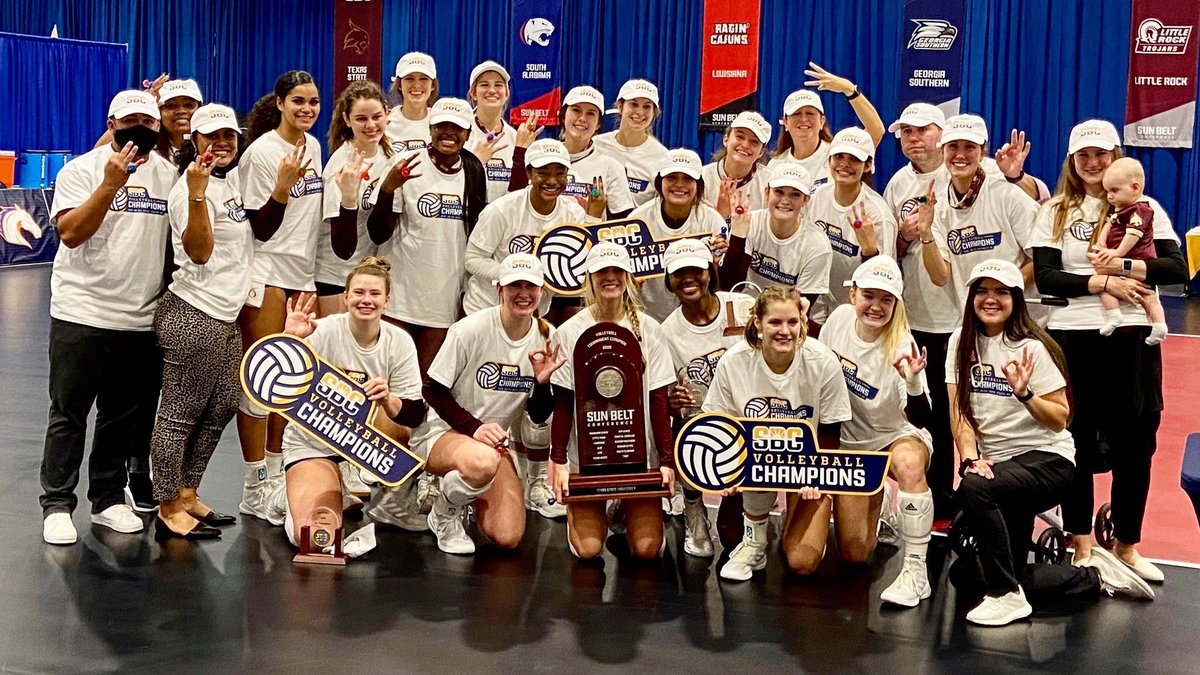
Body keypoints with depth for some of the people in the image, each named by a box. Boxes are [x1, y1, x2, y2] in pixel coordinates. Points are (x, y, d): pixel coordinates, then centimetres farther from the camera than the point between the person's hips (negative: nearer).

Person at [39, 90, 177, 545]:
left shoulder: (168, 174, 8)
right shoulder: (82, 169, -3)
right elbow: (70, 233, -15)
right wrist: (112, 183, -22)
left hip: (141, 318, 4)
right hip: (81, 313, -3)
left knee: (125, 416, 10)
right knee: (69, 413, 2)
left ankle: (109, 500, 21)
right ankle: (57, 505, 9)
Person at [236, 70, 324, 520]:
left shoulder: (313, 146, 11)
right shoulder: (262, 151, -11)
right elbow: (262, 228, -13)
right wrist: (283, 185, -25)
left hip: (303, 273, 7)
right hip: (266, 273, -7)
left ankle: (276, 472, 19)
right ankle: (254, 487, 2)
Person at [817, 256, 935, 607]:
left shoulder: (901, 346, -22)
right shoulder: (839, 319, -11)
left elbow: (920, 420, -25)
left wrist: (913, 383, -44)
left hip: (897, 436, -3)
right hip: (850, 442, 3)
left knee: (909, 464, -42)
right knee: (856, 551, -5)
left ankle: (915, 571, -31)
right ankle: (874, 502, 30)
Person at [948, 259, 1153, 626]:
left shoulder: (1031, 347, -11)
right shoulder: (962, 342, 3)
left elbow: (1060, 418, -11)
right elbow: (959, 409, -1)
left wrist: (1024, 393, -28)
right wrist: (970, 457, -16)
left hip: (1046, 459, -6)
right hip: (998, 466, 6)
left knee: (973, 489, -36)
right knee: (966, 575, -1)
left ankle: (1006, 596, -20)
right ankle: (1094, 576, 14)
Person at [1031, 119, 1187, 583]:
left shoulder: (1144, 208, 6)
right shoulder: (1055, 212, 6)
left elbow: (1178, 269, -3)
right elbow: (1045, 277, -5)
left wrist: (1121, 265, -16)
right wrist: (1103, 282, -16)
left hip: (1133, 336, 0)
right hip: (1073, 337, 0)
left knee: (1134, 441, 5)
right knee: (1077, 440, 6)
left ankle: (1126, 544, 19)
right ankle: (1081, 541, 19)